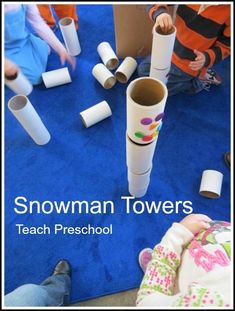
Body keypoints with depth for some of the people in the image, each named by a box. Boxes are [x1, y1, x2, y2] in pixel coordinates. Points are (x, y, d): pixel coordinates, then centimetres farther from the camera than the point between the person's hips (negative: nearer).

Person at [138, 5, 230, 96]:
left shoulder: (228, 9, -25)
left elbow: (226, 46, -15)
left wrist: (207, 58, -36)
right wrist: (159, 12, -39)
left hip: (189, 65, -6)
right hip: (171, 51, 6)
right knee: (143, 71, 17)